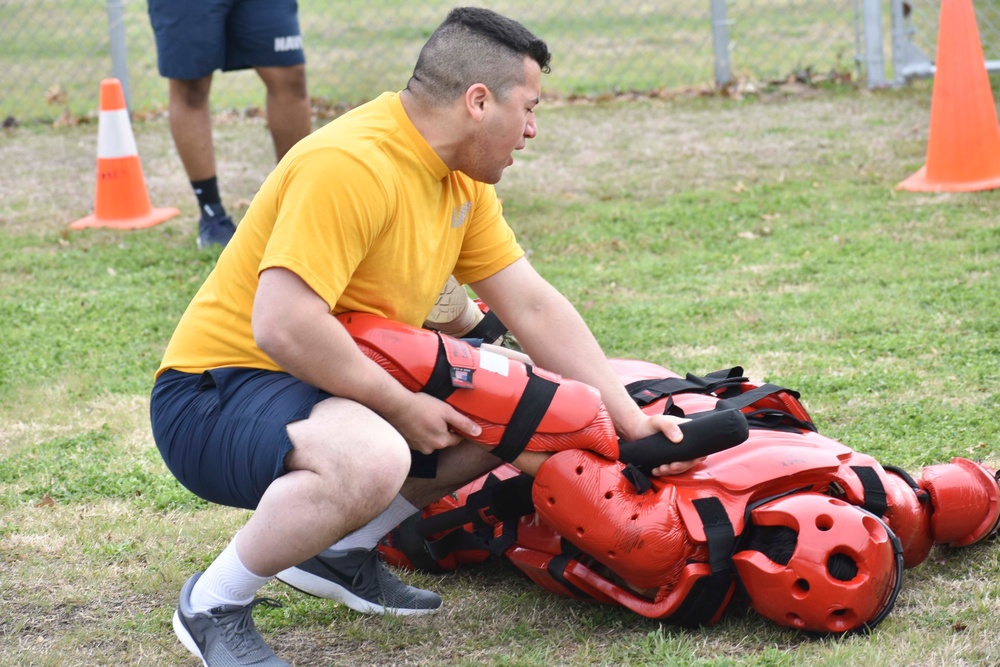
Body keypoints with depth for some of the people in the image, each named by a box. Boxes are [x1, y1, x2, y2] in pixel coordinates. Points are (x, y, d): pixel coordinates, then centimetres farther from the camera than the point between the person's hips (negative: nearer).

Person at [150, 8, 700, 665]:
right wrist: (400, 405, -22)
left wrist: (630, 419, 2)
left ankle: (343, 550, 14)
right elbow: (281, 326, -32)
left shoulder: (462, 180, 6)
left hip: (332, 384, 10)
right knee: (371, 459, -38)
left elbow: (534, 306, 8)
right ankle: (213, 606, -13)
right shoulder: (350, 165, -24)